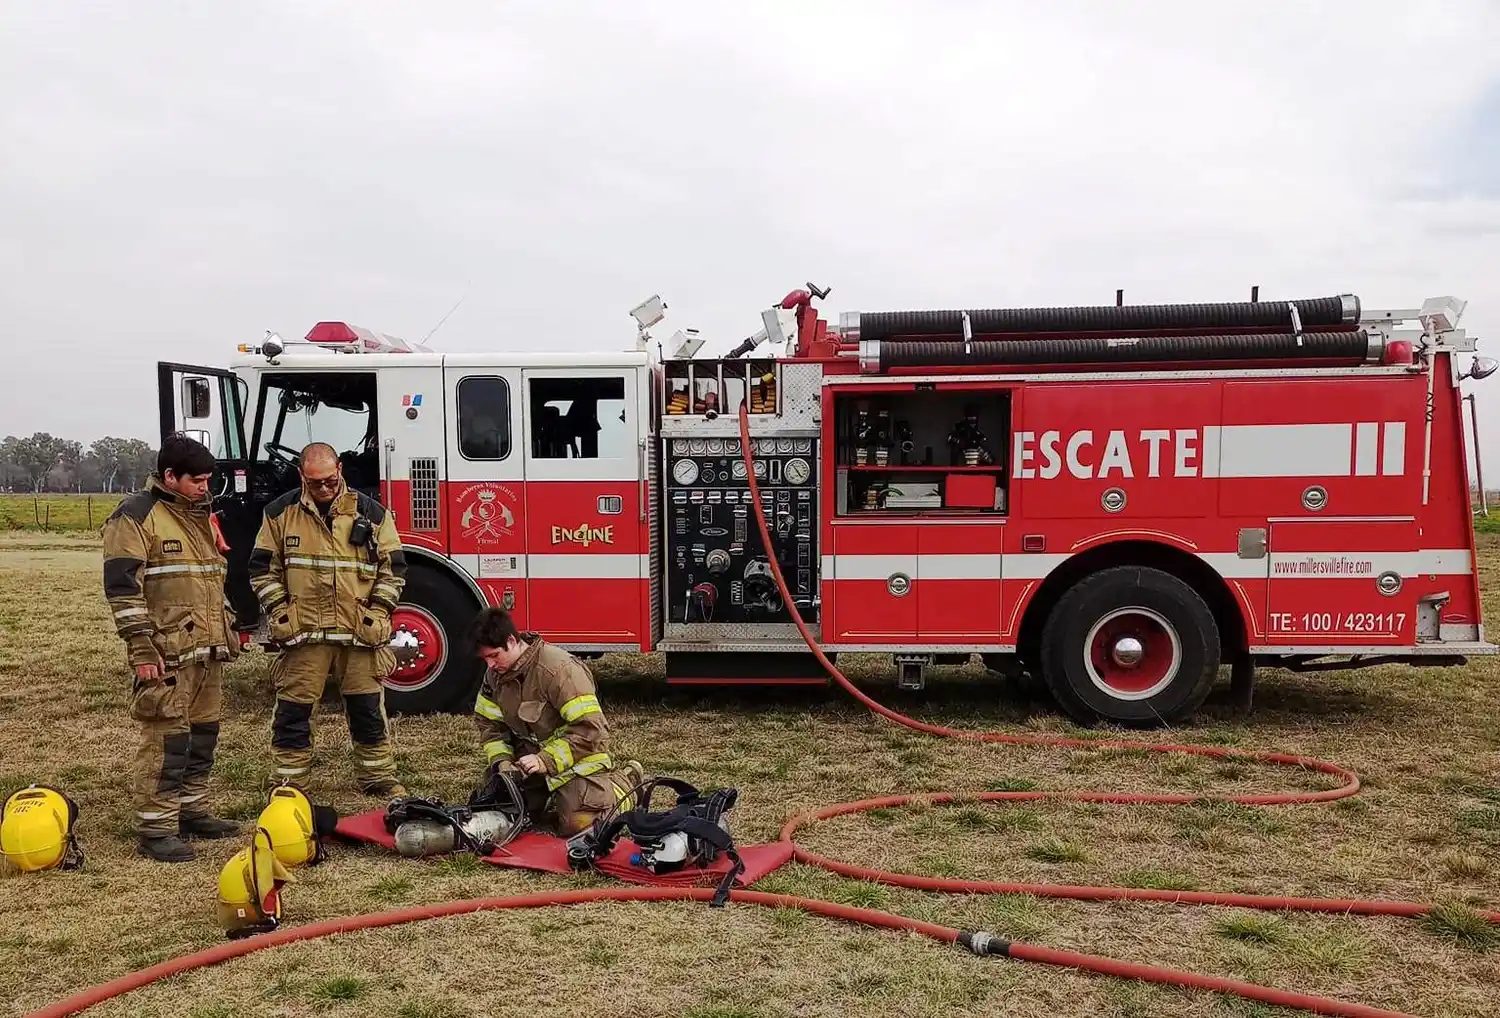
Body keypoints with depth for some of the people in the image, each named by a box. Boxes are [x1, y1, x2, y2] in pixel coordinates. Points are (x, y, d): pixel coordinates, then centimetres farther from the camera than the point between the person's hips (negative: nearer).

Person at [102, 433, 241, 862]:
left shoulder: (201, 516, 18)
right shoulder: (136, 516, -9)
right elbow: (122, 586, -15)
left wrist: (227, 630, 22)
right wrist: (142, 649, -19)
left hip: (207, 651, 8)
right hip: (168, 654, -8)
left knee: (203, 734, 13)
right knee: (166, 739, -7)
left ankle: (192, 811, 25)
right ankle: (155, 829, 0)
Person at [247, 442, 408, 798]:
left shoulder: (370, 512, 2)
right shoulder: (281, 512, 3)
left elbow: (393, 567, 6)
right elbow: (263, 568, 8)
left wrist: (378, 612, -2)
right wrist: (280, 612, -2)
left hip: (360, 632, 0)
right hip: (303, 633, 0)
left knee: (368, 709, 8)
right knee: (293, 712, 5)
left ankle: (378, 778, 21)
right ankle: (289, 783, 19)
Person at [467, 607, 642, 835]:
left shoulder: (558, 669, -27)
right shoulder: (494, 674, -2)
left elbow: (589, 728, -28)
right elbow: (488, 723, 6)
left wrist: (546, 761, -30)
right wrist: (502, 761, -11)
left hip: (576, 759, -7)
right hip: (534, 760, 7)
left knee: (579, 824, -18)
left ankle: (624, 781, 10)